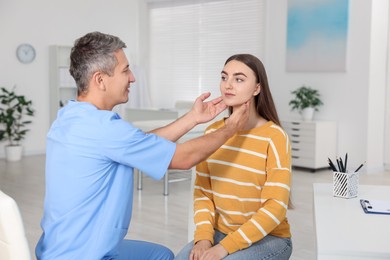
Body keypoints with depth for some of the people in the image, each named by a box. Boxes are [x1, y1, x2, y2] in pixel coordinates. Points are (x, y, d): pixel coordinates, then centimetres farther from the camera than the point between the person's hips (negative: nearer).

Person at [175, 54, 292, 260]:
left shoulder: (274, 137, -14)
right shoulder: (212, 133, 1)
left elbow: (275, 206, -18)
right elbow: (203, 191, 2)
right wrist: (203, 237, -14)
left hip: (268, 238, -4)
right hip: (220, 232, 4)